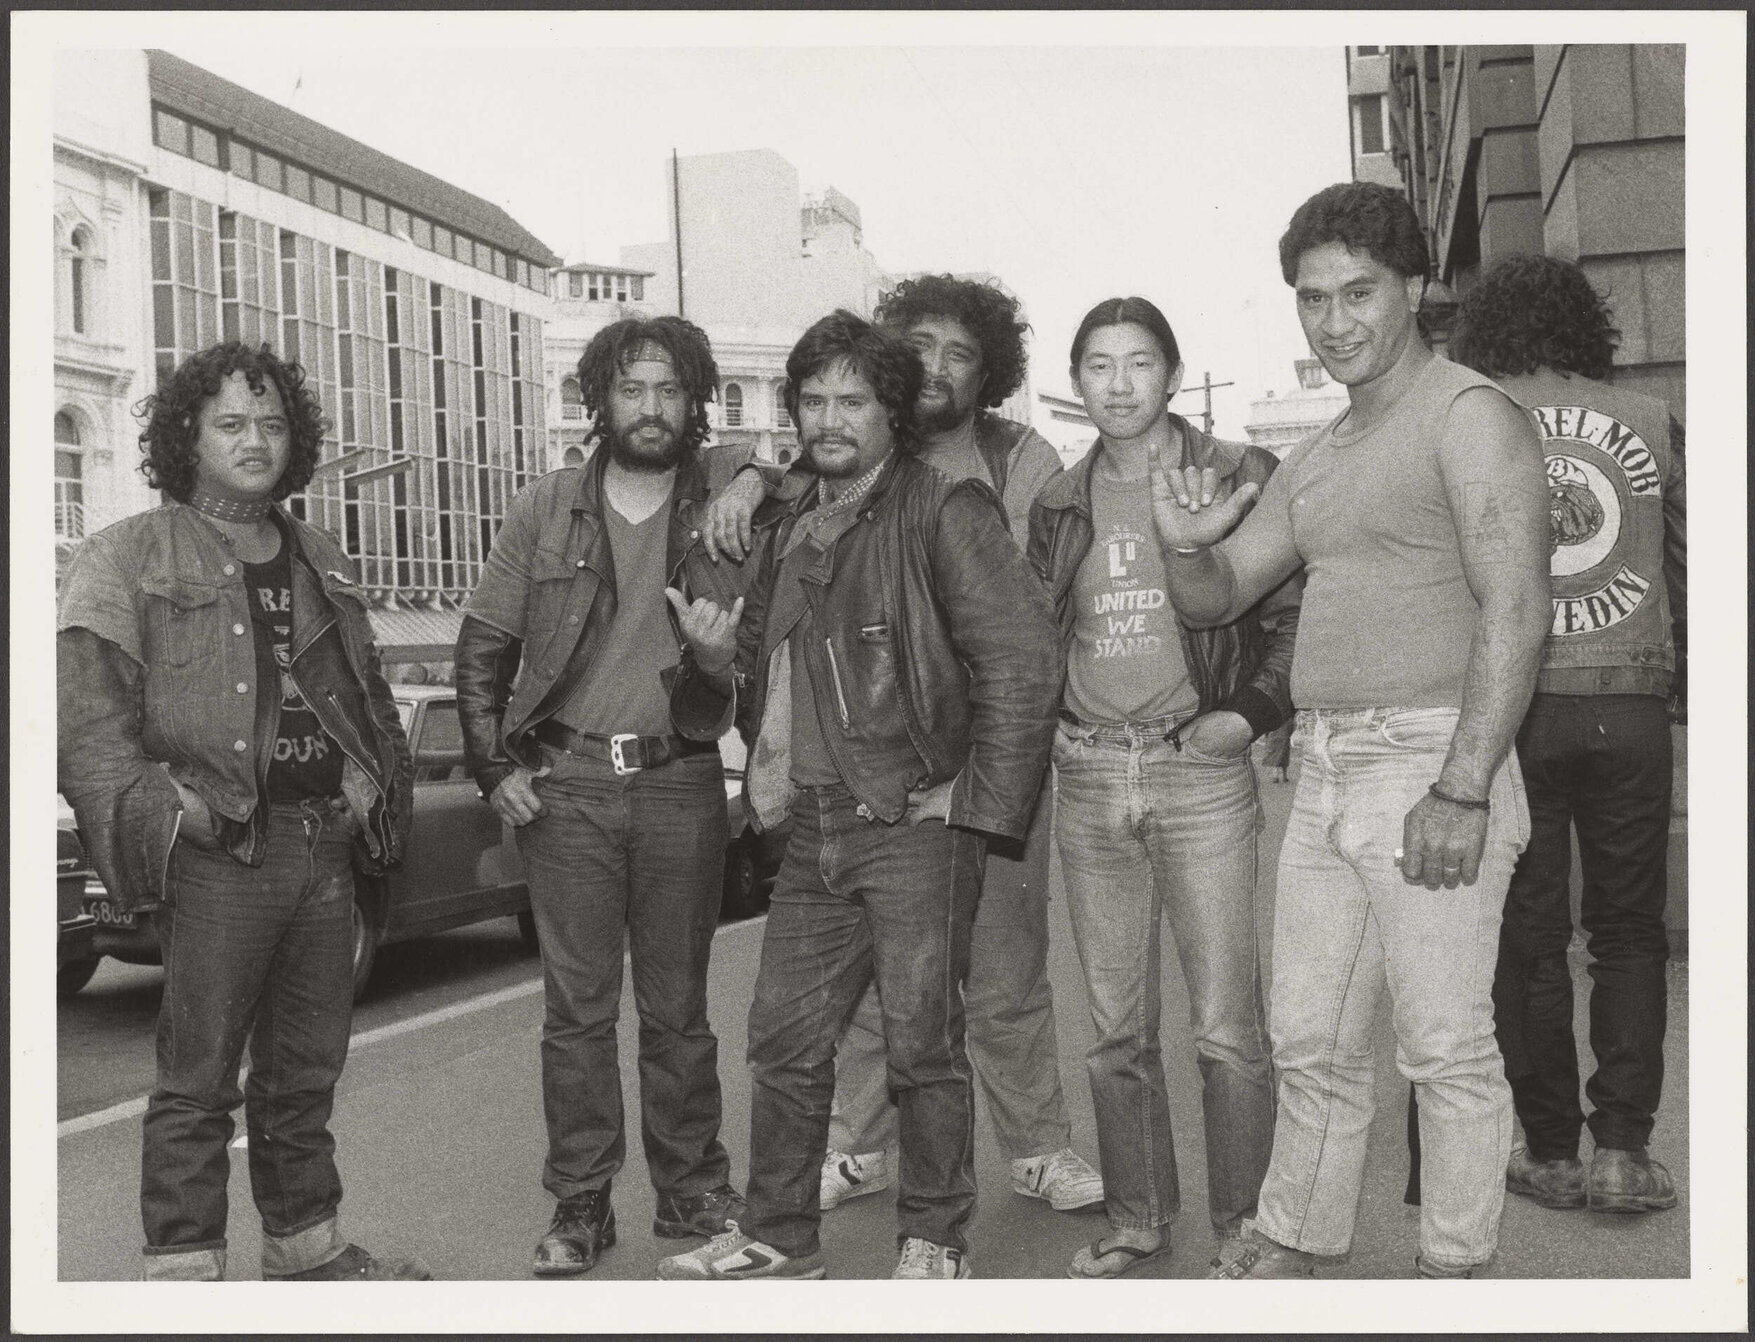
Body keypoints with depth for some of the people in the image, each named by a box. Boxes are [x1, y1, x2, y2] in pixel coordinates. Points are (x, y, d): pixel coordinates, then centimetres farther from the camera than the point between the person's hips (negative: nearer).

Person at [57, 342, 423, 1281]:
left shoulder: (319, 560, 18)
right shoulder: (132, 553, -1)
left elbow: (368, 692, 25)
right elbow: (82, 700, -9)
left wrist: (376, 780, 9)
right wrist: (155, 805, -18)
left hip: (325, 848, 6)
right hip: (217, 853, -6)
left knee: (308, 1069, 15)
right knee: (199, 1078, -2)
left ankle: (307, 1247, 28)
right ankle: (182, 1269, 9)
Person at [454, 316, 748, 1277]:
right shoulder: (544, 510, 4)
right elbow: (482, 646, 7)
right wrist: (495, 767, -1)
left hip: (682, 785, 0)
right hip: (564, 783, 0)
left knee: (677, 1006, 9)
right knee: (577, 1008, 4)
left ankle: (692, 1191, 22)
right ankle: (580, 1207, 15)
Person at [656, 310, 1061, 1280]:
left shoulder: (945, 513, -6)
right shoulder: (789, 533, 17)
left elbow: (1020, 665, -12)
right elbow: (765, 678, 25)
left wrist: (973, 807, -13)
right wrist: (717, 653, 2)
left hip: (916, 821, -6)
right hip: (815, 828, 7)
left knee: (921, 1043, 0)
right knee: (783, 1038, 10)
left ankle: (935, 1243, 17)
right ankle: (778, 1239, 24)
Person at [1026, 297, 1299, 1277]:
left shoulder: (1238, 478, 0)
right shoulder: (1061, 503, 13)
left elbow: (1300, 612, 1)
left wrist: (1254, 711, -8)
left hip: (1201, 768, -4)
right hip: (1091, 779, 4)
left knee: (1229, 1030, -3)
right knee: (1117, 1030, 10)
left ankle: (1246, 1225, 13)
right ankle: (1139, 1222, 24)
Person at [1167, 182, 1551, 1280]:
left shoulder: (1470, 416, -7)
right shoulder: (1314, 462, 18)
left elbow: (1516, 614, -17)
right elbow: (1215, 599, 20)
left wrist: (1463, 790, -24)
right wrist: (1187, 545, -3)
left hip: (1432, 764, -8)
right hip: (1324, 774, 8)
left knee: (1448, 1046, 0)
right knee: (1312, 1043, 15)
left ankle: (1455, 1270, 15)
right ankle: (1293, 1245, 29)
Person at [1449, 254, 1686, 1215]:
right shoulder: (1649, 423, 9)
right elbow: (1689, 572, 11)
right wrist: (1699, 695, 19)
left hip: (1512, 705, -1)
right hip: (1630, 702, 2)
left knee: (1527, 936, 7)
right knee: (1628, 930, 13)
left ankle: (1550, 1152, 14)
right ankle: (1623, 1147, 8)